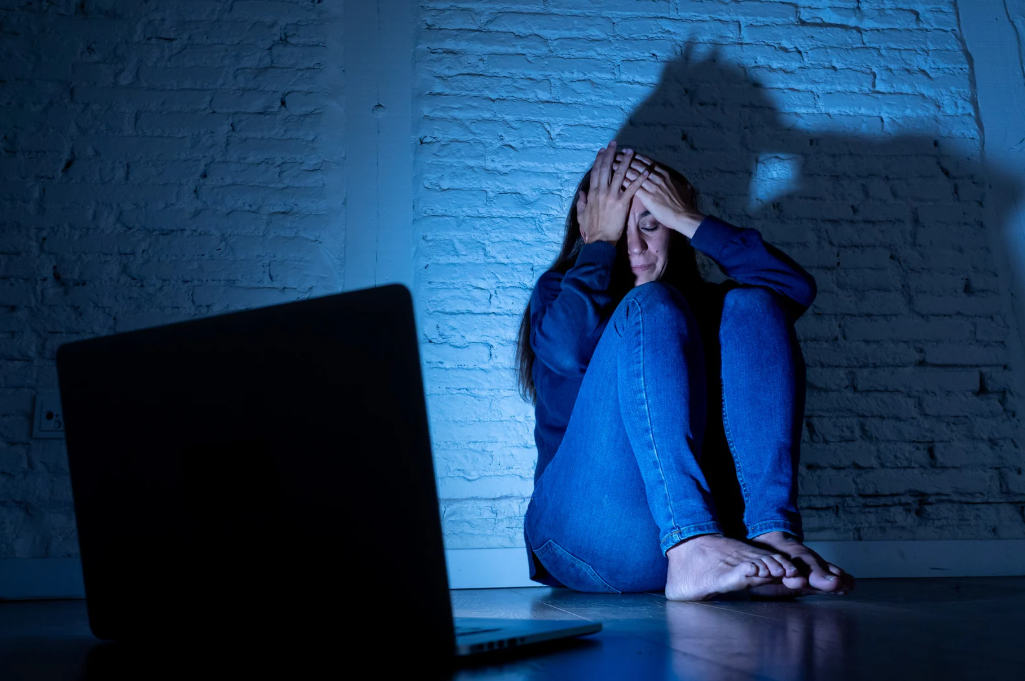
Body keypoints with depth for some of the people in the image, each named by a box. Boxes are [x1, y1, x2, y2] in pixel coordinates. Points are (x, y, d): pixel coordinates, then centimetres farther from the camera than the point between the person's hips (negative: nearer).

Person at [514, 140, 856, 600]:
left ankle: (774, 534, -28)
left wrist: (689, 221, 0)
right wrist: (601, 242, -2)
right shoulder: (559, 292, 13)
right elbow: (569, 348, -13)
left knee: (751, 306, -10)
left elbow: (798, 288, -1)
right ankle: (692, 550, -36)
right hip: (589, 534, -2)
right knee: (650, 305, -19)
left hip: (708, 519, 3)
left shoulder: (698, 303, 19)